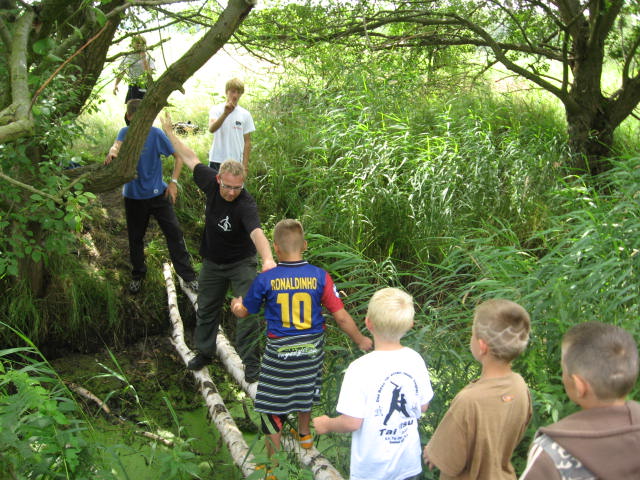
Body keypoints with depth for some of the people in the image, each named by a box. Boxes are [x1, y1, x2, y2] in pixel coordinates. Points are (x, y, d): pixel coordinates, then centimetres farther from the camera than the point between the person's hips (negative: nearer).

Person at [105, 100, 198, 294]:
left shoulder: (156, 134, -8)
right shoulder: (125, 132, -2)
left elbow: (179, 156, -4)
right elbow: (117, 144, -23)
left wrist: (173, 182, -13)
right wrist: (112, 151, -48)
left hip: (157, 193, -2)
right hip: (133, 196, 2)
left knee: (174, 233, -5)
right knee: (135, 238, 14)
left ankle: (188, 276, 3)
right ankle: (137, 276, 34)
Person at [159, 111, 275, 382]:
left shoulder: (246, 204, -33)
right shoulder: (211, 183, -17)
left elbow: (256, 231, -51)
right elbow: (191, 159, 0)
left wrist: (268, 259, -69)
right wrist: (169, 132, 10)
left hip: (241, 263, -6)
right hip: (212, 263, 6)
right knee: (206, 309, 19)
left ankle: (250, 361, 5)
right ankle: (204, 352, 38)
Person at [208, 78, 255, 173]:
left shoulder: (245, 114, 6)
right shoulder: (216, 109, 1)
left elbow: (247, 141, 7)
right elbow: (211, 129, -19)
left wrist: (245, 164, 0)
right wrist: (225, 113, -33)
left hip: (236, 162, 1)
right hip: (217, 159, -1)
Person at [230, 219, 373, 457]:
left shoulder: (265, 279, -15)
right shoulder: (319, 276, -12)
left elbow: (243, 312, 1)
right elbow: (341, 316, -9)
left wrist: (236, 304, 26)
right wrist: (360, 340, 8)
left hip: (279, 352, -3)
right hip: (311, 348, 3)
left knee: (272, 405, 11)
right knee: (305, 391, 29)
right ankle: (304, 435, 52)